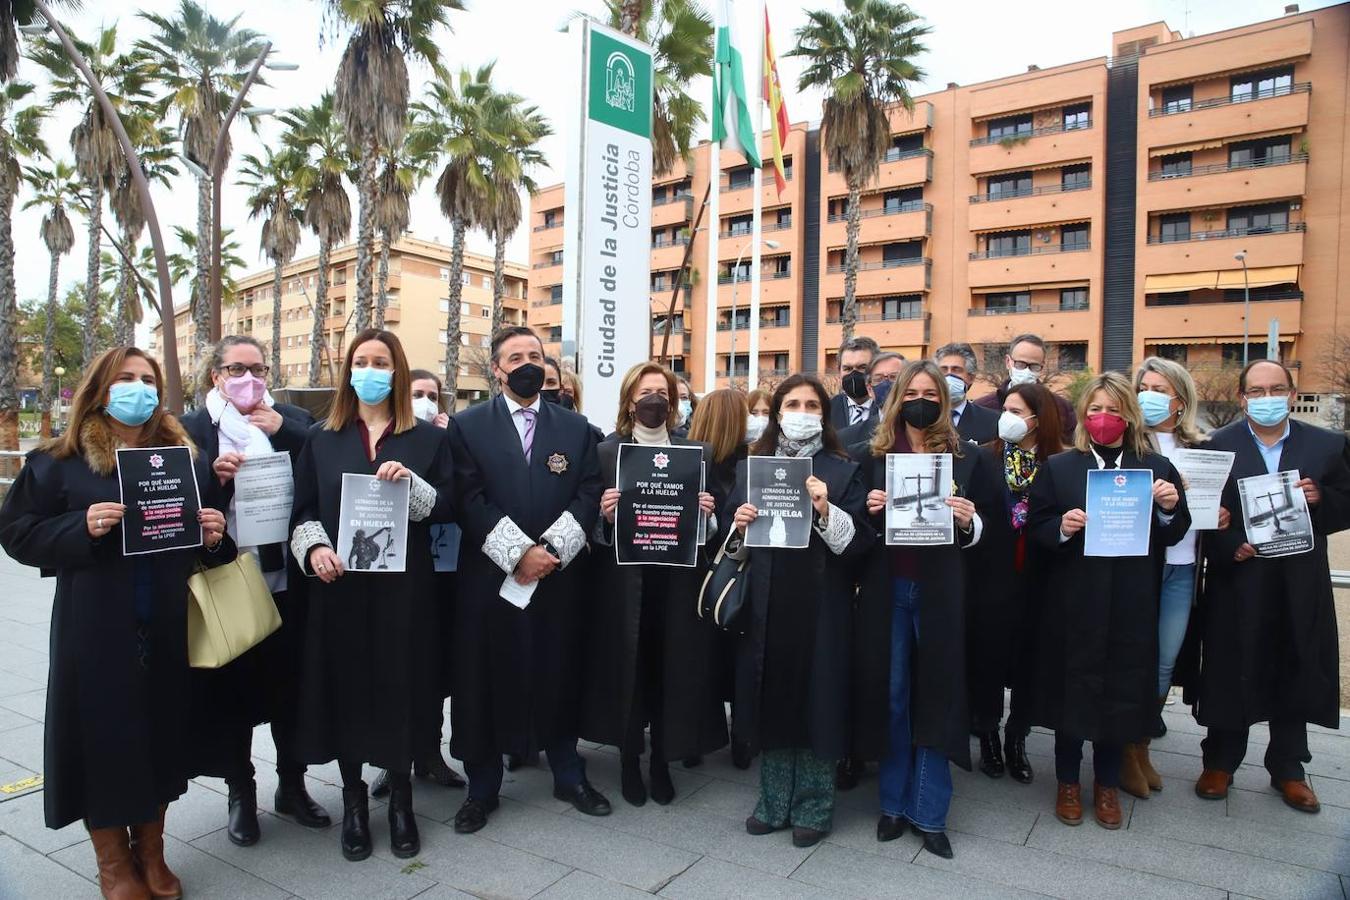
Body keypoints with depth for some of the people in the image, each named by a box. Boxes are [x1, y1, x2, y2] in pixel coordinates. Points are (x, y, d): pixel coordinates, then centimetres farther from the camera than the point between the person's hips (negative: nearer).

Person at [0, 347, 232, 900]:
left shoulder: (185, 456, 8)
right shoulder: (59, 462, -1)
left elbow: (209, 532, 14)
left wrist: (214, 536, -9)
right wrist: (81, 527, -19)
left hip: (167, 629, 3)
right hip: (95, 632, -3)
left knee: (159, 731, 12)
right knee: (103, 734, 6)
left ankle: (150, 851, 31)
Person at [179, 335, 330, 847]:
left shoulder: (293, 421, 6)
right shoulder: (192, 428, 3)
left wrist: (283, 432, -12)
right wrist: (213, 474, -18)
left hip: (287, 579, 1)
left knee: (290, 685, 12)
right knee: (232, 688, 11)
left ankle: (292, 785, 31)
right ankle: (240, 793, 30)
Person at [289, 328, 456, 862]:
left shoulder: (427, 438, 5)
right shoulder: (321, 439, 9)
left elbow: (447, 507, -1)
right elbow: (303, 509, 5)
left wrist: (411, 483, -18)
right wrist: (314, 547, -13)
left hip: (404, 585, -1)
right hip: (339, 584, 1)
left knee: (401, 684, 5)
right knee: (345, 686, 6)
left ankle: (401, 798, 24)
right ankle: (353, 799, 25)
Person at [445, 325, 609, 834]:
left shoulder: (575, 428, 8)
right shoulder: (468, 426, 1)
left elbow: (589, 495, 1)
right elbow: (469, 501, -8)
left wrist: (551, 549, -12)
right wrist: (518, 554, -15)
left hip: (559, 577, 2)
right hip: (490, 578, -1)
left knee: (559, 677, 12)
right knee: (485, 681, 7)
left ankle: (569, 776, 30)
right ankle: (482, 788, 25)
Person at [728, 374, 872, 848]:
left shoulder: (842, 471, 1)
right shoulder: (750, 467, 10)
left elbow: (859, 542, -7)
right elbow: (735, 545, 11)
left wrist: (826, 511, -22)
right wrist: (738, 528, -10)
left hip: (820, 605, -2)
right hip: (765, 604, 3)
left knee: (815, 698, 4)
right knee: (771, 697, 9)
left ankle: (813, 806, 23)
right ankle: (775, 800, 27)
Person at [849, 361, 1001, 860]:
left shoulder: (966, 457, 4)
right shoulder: (869, 454, 4)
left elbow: (989, 522, 8)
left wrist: (969, 521, -13)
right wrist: (868, 511, -12)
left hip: (940, 589, 0)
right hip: (885, 588, 1)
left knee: (936, 694, 4)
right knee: (889, 694, 8)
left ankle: (930, 813, 17)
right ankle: (894, 803, 23)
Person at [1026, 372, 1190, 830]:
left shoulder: (1157, 467, 5)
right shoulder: (1057, 467, 1)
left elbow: (1171, 537, 6)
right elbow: (1035, 529, 0)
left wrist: (1170, 509, -13)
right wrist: (1061, 528, -20)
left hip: (1131, 604, 1)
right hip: (1074, 601, -1)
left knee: (1120, 690, 11)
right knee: (1073, 686, 8)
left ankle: (1107, 783, 31)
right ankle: (1068, 781, 28)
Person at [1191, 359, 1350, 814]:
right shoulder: (1218, 445, -3)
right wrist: (1230, 548, -19)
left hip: (1300, 589, 3)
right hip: (1237, 584, -2)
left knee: (1295, 678, 13)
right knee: (1231, 676, 8)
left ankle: (1288, 769, 31)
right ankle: (1219, 763, 25)